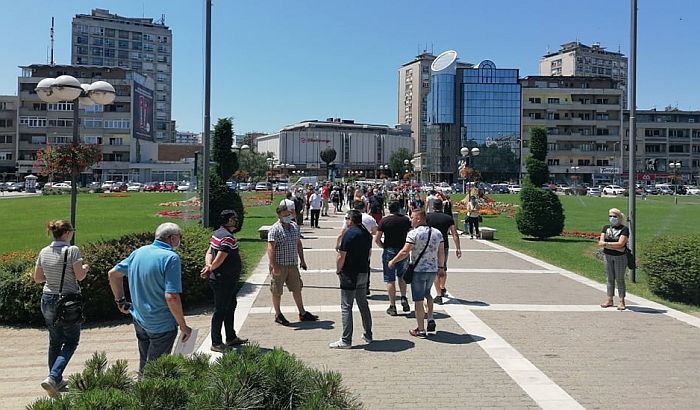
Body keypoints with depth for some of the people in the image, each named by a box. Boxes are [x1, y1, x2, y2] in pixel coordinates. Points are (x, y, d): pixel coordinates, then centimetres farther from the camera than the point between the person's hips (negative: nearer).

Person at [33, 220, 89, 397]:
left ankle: (57, 381, 26)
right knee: (71, 341, 8)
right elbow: (80, 276, -15)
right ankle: (52, 377, -8)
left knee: (54, 342, 18)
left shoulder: (44, 252, 2)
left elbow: (37, 278, 8)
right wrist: (85, 268, 5)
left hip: (48, 300, 6)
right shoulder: (72, 250, -15)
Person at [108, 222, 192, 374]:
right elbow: (171, 297, -27)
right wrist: (183, 326, -18)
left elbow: (113, 273, 12)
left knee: (144, 366, 24)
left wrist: (120, 301, 21)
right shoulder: (171, 258, -21)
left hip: (139, 320, 7)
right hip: (162, 325, -7)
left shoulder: (138, 252, 2)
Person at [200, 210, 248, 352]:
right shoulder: (227, 237, -23)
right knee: (220, 311, -1)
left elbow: (209, 252, 6)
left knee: (230, 307, 21)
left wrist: (208, 266, -12)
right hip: (223, 281, -11)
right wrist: (210, 269, -7)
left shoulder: (217, 233, 10)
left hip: (227, 281, 11)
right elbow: (219, 259, -25)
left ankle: (231, 338, 33)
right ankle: (216, 343, 10)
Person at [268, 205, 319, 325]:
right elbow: (270, 249, -19)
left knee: (297, 289, 13)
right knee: (277, 292, 5)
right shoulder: (275, 229, -13)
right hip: (279, 266, -6)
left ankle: (302, 313, 24)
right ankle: (278, 315, 20)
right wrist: (274, 266, -26)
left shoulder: (294, 226, 10)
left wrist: (302, 260, 17)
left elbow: (298, 244, 20)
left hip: (292, 265, 7)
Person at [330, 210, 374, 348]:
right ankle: (368, 335, 27)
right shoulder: (366, 233, 7)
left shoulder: (349, 234, -17)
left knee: (346, 306, -3)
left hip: (350, 275, -8)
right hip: (364, 273, 8)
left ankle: (346, 340, -1)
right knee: (363, 304, 18)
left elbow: (341, 257, -17)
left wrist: (338, 270, -3)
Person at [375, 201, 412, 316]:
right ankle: (403, 298, 6)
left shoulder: (384, 220, -5)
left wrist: (384, 246, 7)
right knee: (402, 276, 22)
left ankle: (392, 306, 6)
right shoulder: (406, 220, 2)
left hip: (389, 252, -3)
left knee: (390, 280, 4)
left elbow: (376, 239, -9)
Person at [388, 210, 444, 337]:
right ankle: (431, 319, 16)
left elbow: (405, 252, -17)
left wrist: (393, 261, -3)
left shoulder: (413, 234, -14)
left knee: (418, 300, 3)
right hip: (433, 270, 6)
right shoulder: (437, 233, 4)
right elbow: (441, 253, 8)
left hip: (418, 270, -6)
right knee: (427, 293, 28)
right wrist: (441, 267, 21)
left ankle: (421, 330, 9)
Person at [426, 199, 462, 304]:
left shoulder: (428, 217, -2)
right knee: (443, 269, 23)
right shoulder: (448, 218, 2)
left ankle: (439, 295, -2)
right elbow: (455, 235, -3)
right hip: (444, 246, 2)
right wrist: (458, 248, 0)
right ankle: (443, 289, 40)